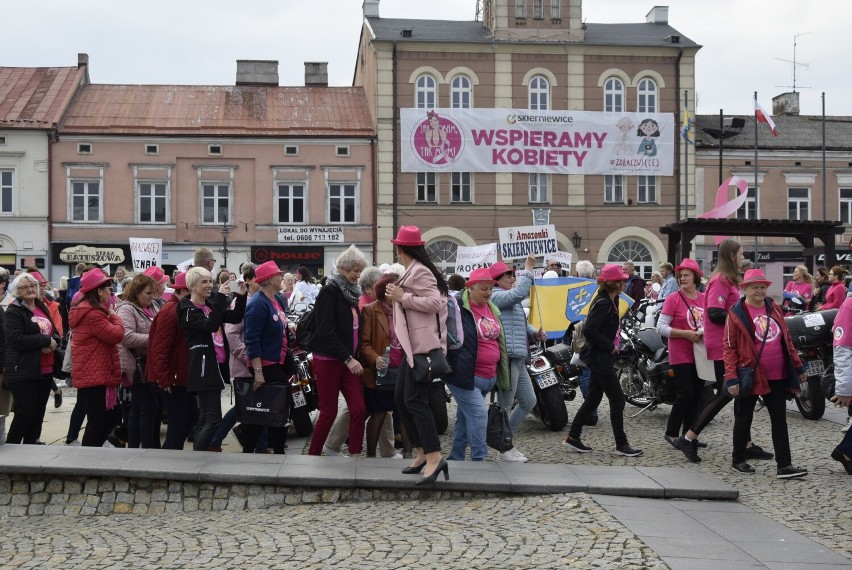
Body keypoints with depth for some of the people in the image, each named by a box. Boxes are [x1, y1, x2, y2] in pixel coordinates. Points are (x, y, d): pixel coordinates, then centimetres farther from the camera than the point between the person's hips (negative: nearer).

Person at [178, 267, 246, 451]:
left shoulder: (210, 305, 16)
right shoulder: (187, 310, -9)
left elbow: (235, 317, 10)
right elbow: (211, 325, -24)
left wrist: (241, 296, -4)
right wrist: (220, 298, -25)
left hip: (213, 365, 9)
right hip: (202, 367, -9)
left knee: (205, 420, 12)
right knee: (213, 419, -13)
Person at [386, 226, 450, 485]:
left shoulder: (419, 272, -13)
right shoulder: (413, 271, 17)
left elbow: (434, 302, -22)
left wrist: (402, 297, -17)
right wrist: (399, 296, 12)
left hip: (423, 345, -11)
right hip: (414, 345, 11)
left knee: (415, 400, -14)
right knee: (401, 398, 12)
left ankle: (434, 456, -15)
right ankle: (423, 452, 17)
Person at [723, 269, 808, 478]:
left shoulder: (774, 309, 8)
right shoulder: (736, 314, -7)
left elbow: (787, 340, 15)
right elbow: (729, 347, -9)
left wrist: (798, 367, 13)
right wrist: (731, 378, -15)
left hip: (777, 376, 5)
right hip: (750, 375, -5)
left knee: (779, 419, 3)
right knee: (744, 418, 8)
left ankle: (784, 465, 5)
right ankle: (738, 460, 23)